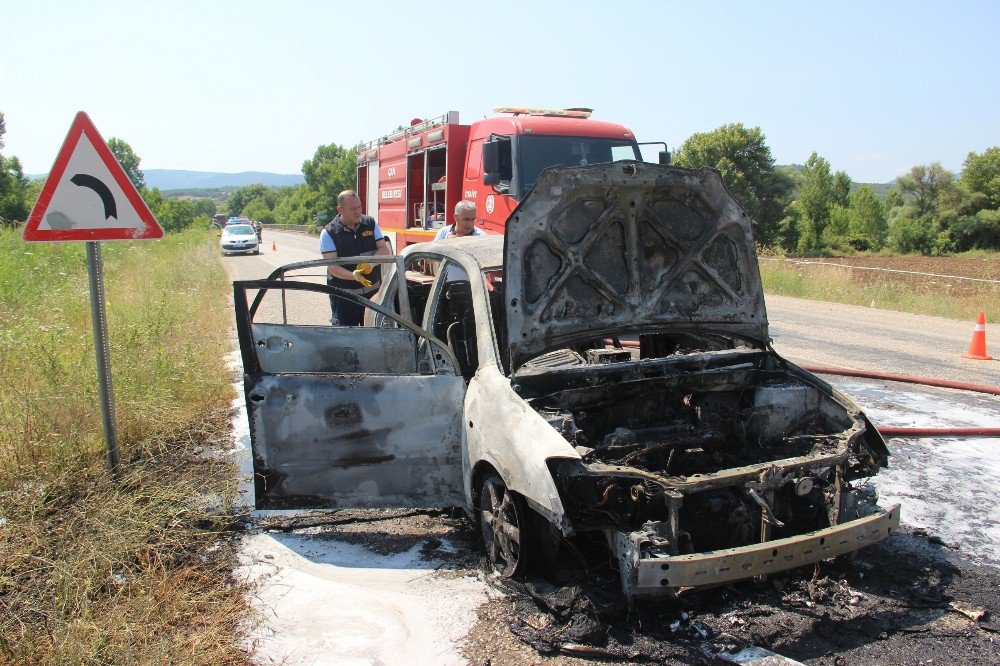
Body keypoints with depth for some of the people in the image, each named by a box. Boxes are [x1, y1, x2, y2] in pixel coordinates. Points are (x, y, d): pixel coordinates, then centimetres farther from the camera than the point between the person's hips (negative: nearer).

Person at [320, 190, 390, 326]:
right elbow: (331, 266, -14)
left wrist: (370, 263, -17)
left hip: (373, 291, 4)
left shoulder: (370, 223, 6)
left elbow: (384, 249, 4)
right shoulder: (329, 233, -7)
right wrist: (353, 275, -32)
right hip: (344, 296, -4)